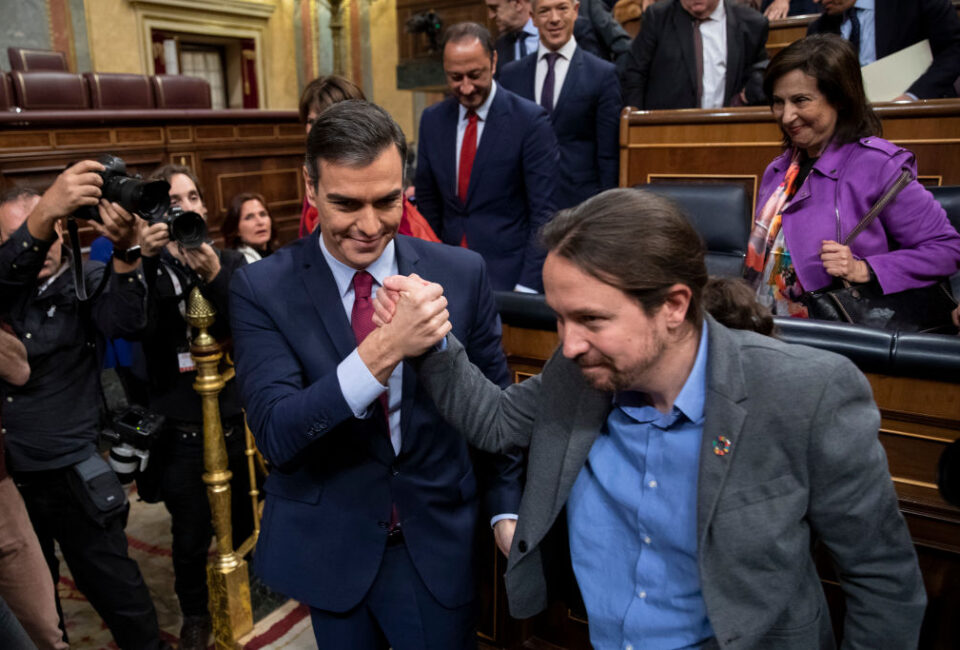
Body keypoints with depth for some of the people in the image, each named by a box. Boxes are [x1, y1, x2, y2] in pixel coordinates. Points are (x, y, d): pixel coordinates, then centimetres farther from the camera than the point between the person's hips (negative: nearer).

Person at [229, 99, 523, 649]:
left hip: (437, 540, 1)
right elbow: (275, 434, -22)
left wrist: (506, 508, -1)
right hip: (327, 547, 0)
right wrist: (379, 355, -37)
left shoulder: (462, 273, -9)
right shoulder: (262, 290, -13)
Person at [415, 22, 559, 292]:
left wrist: (527, 286, -15)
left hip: (508, 277, -3)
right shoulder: (432, 119, 5)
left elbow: (543, 212, -10)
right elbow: (427, 201, 12)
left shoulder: (531, 121, -9)